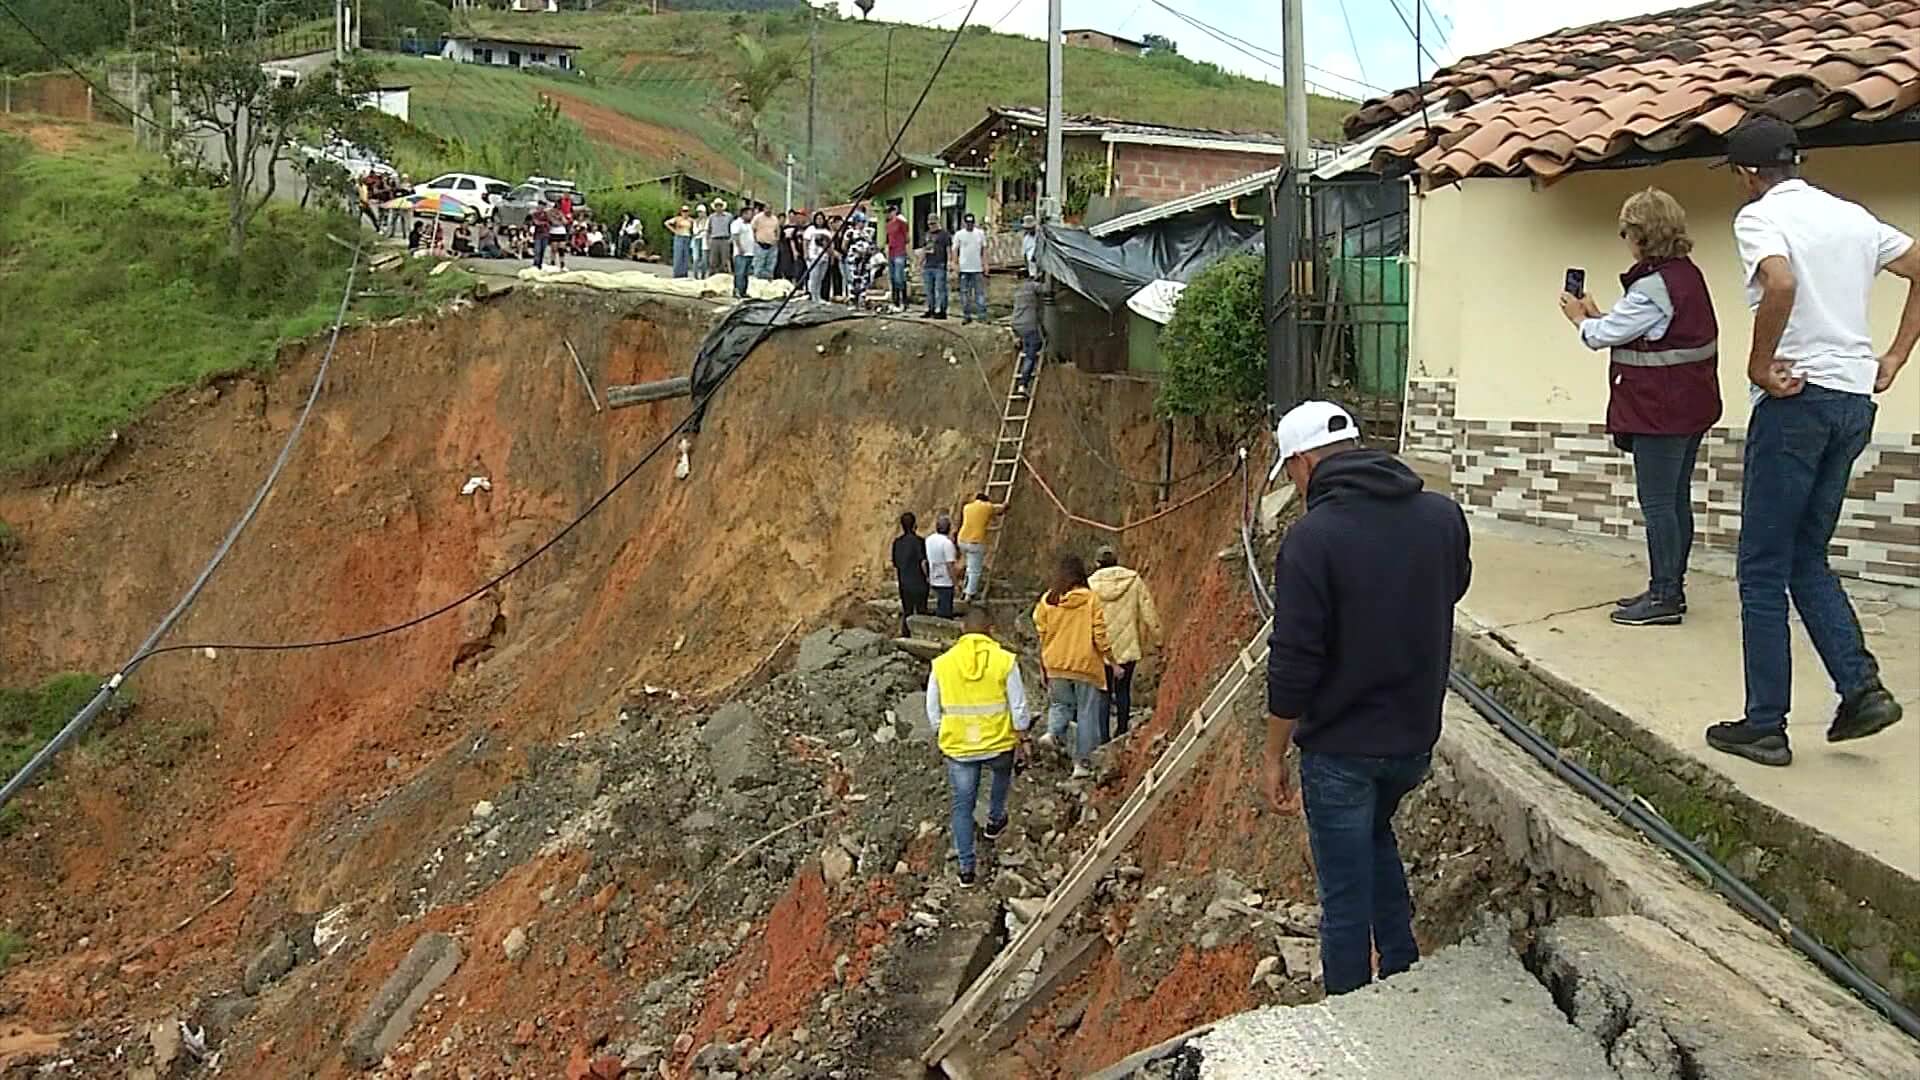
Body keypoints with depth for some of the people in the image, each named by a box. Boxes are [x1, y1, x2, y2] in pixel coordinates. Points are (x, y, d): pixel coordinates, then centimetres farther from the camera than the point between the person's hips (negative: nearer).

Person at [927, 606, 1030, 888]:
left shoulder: (941, 664, -7)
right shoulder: (1005, 661, -12)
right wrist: (1021, 733, 9)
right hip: (999, 743, 0)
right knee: (1002, 773, 34)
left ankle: (966, 868, 13)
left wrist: (941, 737, 17)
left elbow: (933, 711, 1)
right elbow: (1019, 708, -8)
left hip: (957, 748, 0)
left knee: (963, 805, 12)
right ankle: (995, 821, 49)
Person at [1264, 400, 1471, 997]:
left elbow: (1293, 662, -19)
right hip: (1417, 737, 6)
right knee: (1376, 835, 32)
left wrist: (1274, 755, -9)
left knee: (1345, 896, 8)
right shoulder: (1443, 515, -3)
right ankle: (1403, 977, 36)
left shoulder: (1313, 537, -21)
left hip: (1340, 750, -6)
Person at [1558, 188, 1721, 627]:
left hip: (1661, 409, -10)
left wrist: (1580, 318, 8)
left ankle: (1665, 597, -1)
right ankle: (1670, 589, 22)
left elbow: (1603, 335, -11)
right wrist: (1596, 315, 18)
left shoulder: (1652, 285, -19)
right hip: (1688, 405, 10)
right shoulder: (1689, 274, 11)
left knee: (1657, 504, -5)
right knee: (1676, 499, 14)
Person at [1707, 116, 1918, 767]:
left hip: (1796, 397, -7)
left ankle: (1765, 726, 5)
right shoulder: (1853, 217, 16)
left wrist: (1759, 365, -15)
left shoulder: (1759, 216, -7)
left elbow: (1780, 284, -26)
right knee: (1808, 560, 18)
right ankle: (1861, 688, 7)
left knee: (1763, 570, 1)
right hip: (1855, 400, 7)